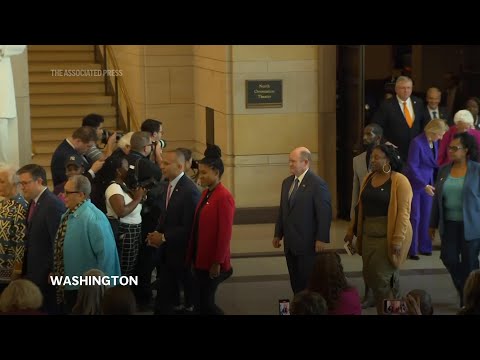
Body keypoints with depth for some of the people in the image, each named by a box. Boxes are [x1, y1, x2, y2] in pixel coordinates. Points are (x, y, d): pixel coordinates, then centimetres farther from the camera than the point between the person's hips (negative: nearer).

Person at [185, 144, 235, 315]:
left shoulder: (224, 197, -16)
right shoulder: (205, 194, 10)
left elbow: (225, 234, -17)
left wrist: (218, 263, -16)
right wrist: (192, 256, 13)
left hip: (212, 262, -8)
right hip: (202, 260, 8)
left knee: (204, 303, -2)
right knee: (201, 302, 12)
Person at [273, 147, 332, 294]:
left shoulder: (317, 183, -12)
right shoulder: (287, 182, 13)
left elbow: (324, 213, -14)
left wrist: (321, 239, -17)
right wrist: (278, 234, 16)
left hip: (308, 244, -7)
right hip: (290, 243, 7)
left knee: (308, 282, -3)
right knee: (295, 282, 10)